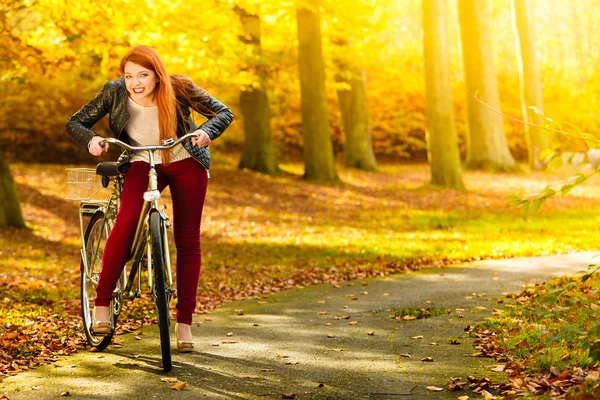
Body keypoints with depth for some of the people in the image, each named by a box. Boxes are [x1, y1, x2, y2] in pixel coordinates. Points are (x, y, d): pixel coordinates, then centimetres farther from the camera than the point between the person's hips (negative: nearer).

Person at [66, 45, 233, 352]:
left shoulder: (179, 88, -19)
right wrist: (91, 140, -32)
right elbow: (75, 122, -9)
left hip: (186, 163, 1)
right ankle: (101, 304, -19)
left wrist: (206, 132, -32)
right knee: (126, 221, -28)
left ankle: (184, 323, 6)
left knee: (187, 239, -3)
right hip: (143, 163, 0)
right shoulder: (114, 92, -17)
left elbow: (223, 112, -11)